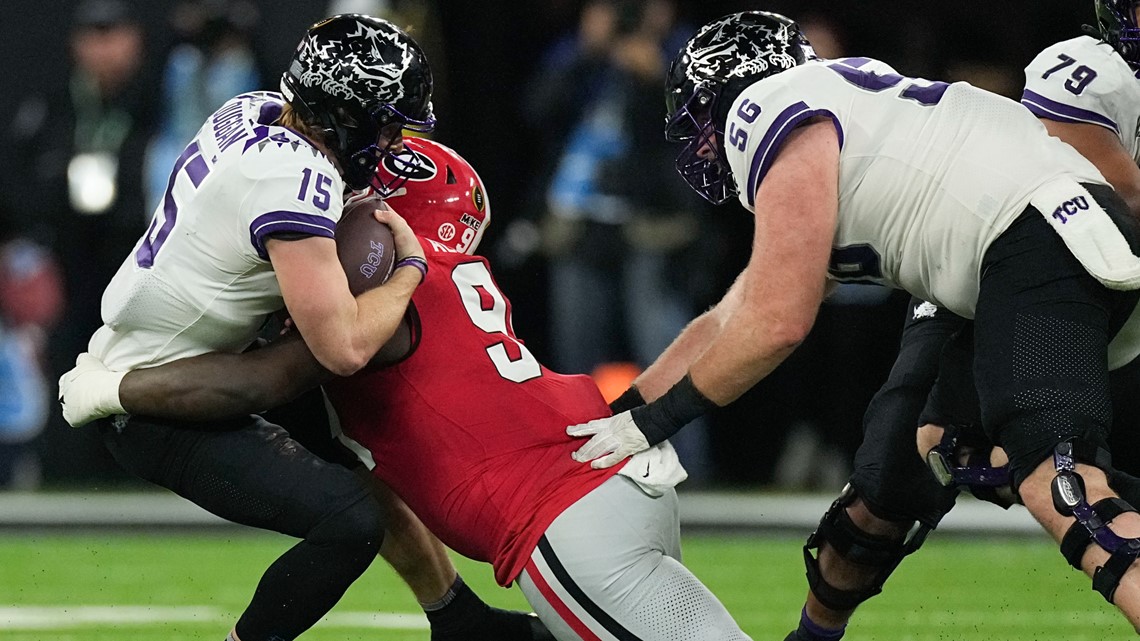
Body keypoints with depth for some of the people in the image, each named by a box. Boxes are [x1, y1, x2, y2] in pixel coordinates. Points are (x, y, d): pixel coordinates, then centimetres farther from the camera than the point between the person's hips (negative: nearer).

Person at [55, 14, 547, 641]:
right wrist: (409, 266, -14)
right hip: (156, 412, -10)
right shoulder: (296, 182, -27)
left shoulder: (254, 110, 0)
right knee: (351, 521, -20)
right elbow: (344, 346, -31)